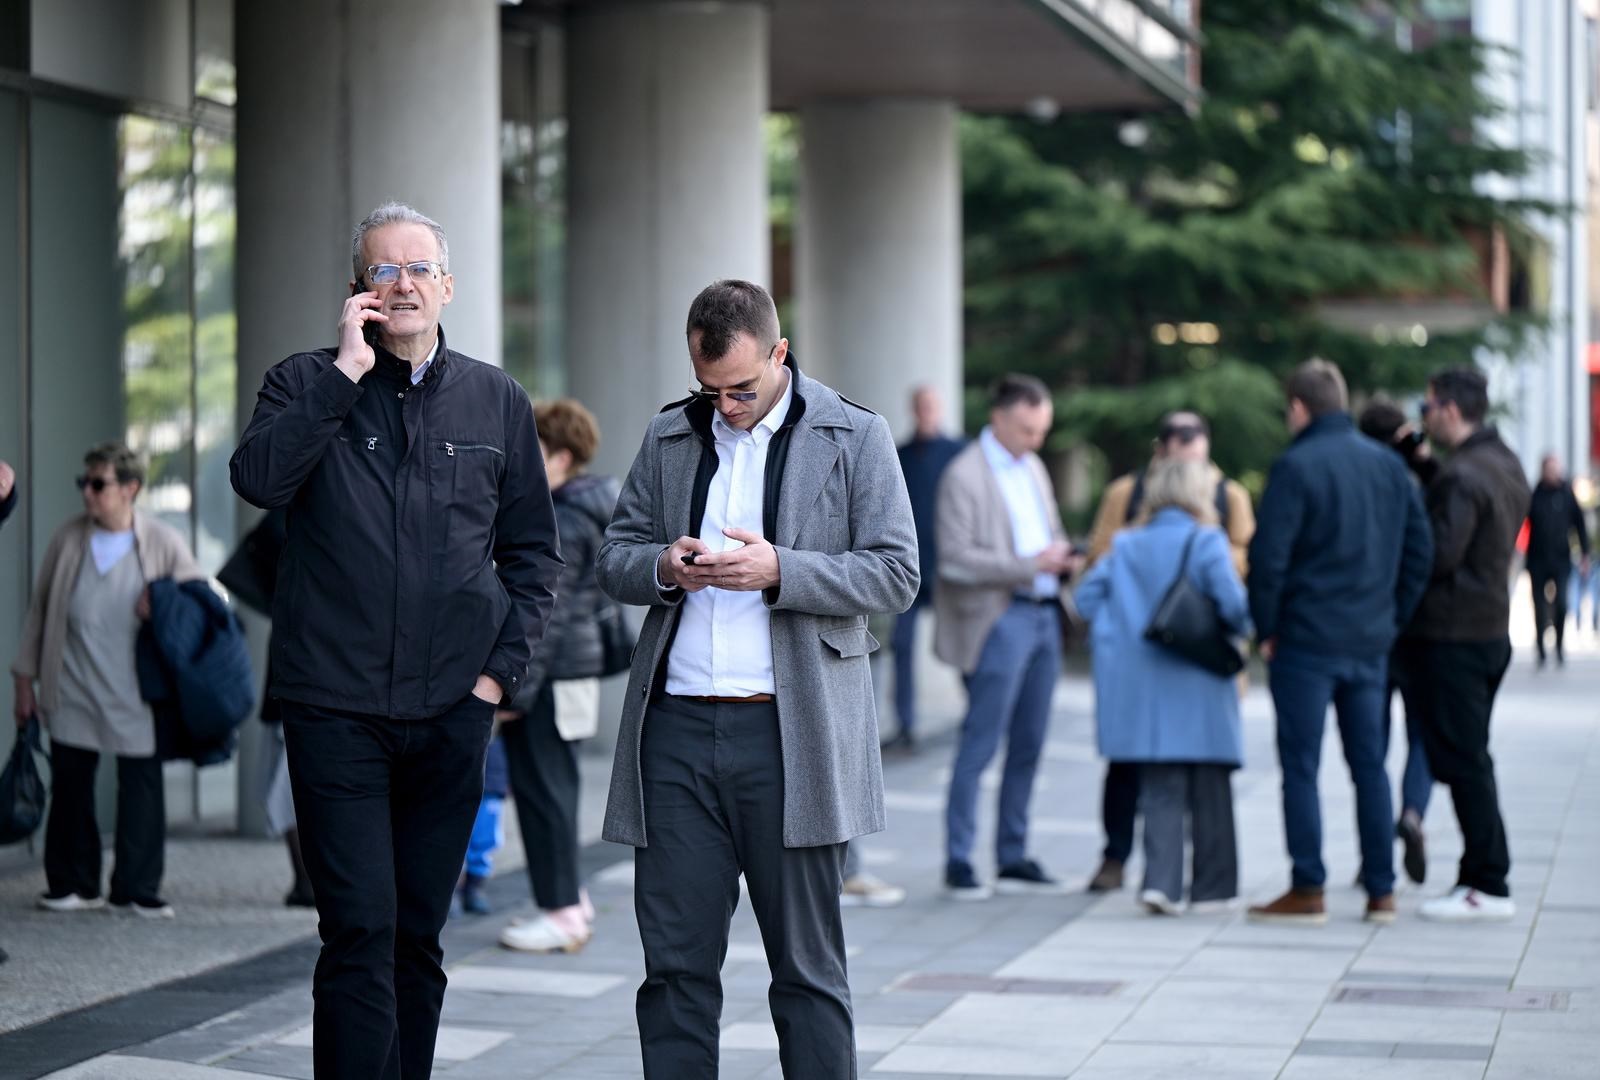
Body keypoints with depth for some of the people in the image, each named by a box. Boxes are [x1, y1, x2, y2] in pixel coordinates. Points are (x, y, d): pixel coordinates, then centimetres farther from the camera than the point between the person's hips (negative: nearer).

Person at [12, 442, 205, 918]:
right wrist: (25, 678, 8)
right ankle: (73, 884, 16)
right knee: (70, 787, 5)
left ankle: (137, 889, 11)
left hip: (137, 695, -2)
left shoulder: (164, 543, -2)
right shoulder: (67, 540, 3)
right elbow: (39, 609, 9)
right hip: (72, 693, 2)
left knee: (141, 788, 1)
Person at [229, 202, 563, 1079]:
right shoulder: (306, 385, 3)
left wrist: (501, 667, 4)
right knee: (360, 931, -9)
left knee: (419, 937, 10)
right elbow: (257, 479, -17)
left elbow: (531, 550, 15)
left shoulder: (497, 403, 10)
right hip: (335, 704, -3)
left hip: (452, 711, 3)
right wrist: (346, 371, -16)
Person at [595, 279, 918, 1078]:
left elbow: (895, 575, -3)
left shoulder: (855, 437, 2)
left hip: (792, 735, -3)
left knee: (807, 968, 3)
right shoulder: (669, 436, 14)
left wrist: (780, 571, -17)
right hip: (677, 728, 3)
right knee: (675, 964, 3)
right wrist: (663, 566, -7)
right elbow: (612, 558, 16)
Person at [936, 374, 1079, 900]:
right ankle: (958, 863, -3)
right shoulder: (964, 476, -9)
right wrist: (1029, 565, -21)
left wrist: (1061, 555, 3)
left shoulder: (1033, 468, 16)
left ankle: (1013, 858, 16)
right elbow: (955, 560, -16)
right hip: (998, 619, -8)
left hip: (1044, 614, 8)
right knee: (980, 743, -7)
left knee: (1029, 744, 9)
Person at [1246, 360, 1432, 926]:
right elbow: (1418, 550, 11)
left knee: (1300, 767, 0)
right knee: (1369, 764, 10)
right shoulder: (1389, 466, 9)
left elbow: (1269, 556, -14)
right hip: (1371, 642, 6)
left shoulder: (1296, 467, -10)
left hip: (1306, 642, -6)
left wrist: (1266, 629, -3)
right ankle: (1381, 891, 10)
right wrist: (1394, 618, 15)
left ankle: (1308, 890, -1)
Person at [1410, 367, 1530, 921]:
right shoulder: (1508, 466, 14)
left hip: (1454, 635, -10)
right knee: (1471, 759, 15)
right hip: (1493, 627, 10)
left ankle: (1488, 885, -5)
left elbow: (1439, 555, -23)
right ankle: (1480, 876, 18)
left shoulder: (1461, 476, -18)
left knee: (1462, 760, -6)